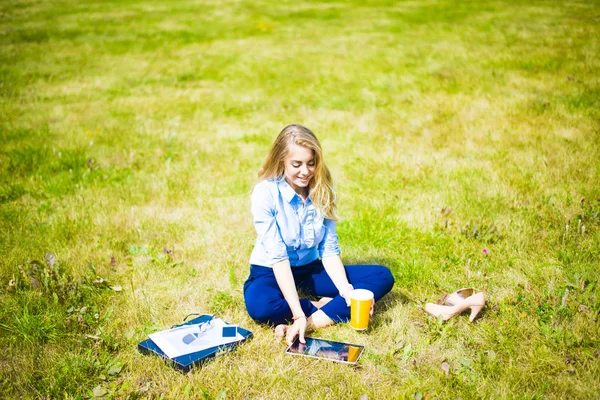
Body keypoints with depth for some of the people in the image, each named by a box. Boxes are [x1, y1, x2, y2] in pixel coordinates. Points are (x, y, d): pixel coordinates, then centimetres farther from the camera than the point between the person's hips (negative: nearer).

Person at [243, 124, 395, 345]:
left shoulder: (322, 192, -7)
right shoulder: (265, 193, -21)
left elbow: (330, 251, -9)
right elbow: (278, 257, -26)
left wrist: (347, 291, -26)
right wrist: (298, 314, -34)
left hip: (310, 270, 5)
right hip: (271, 272, -4)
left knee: (383, 277, -11)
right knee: (258, 305, -40)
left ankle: (314, 320, -26)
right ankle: (330, 308, -15)